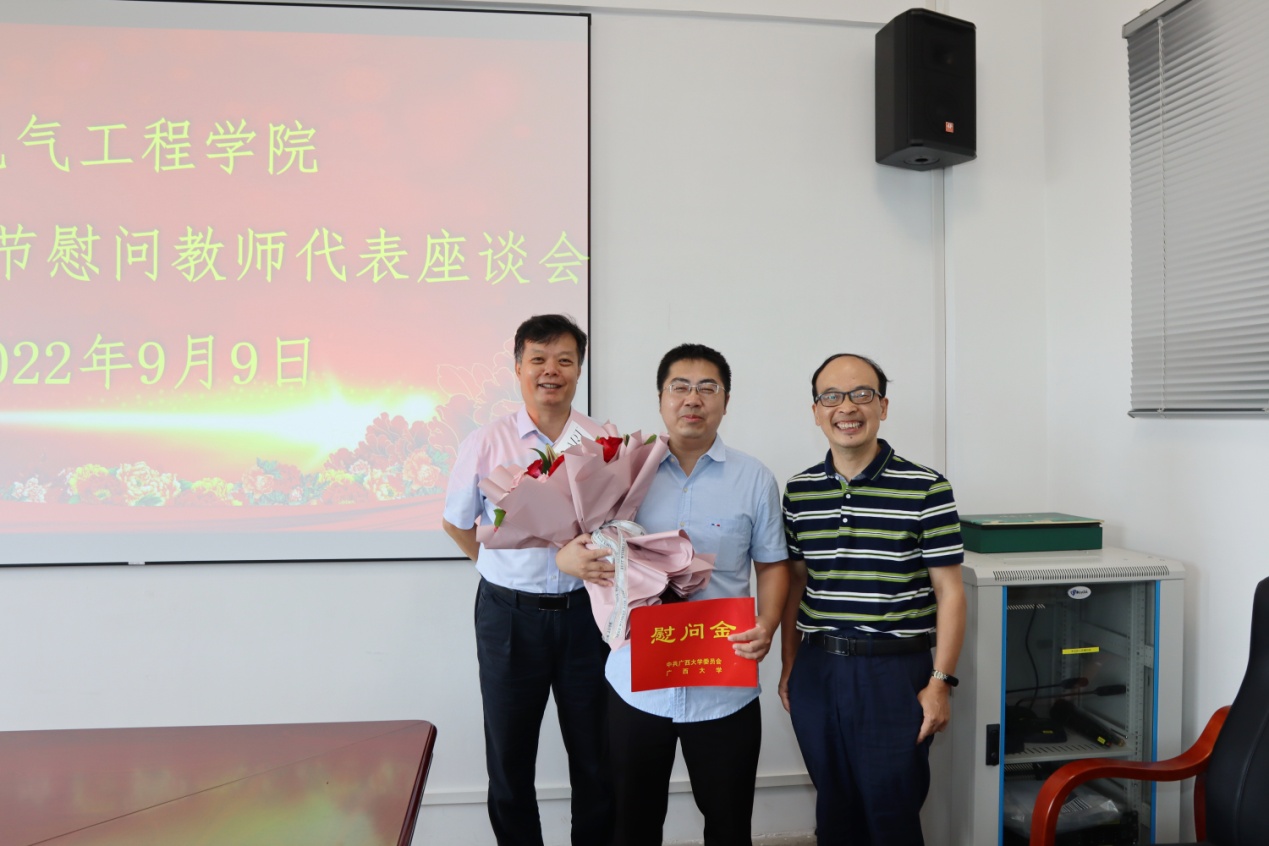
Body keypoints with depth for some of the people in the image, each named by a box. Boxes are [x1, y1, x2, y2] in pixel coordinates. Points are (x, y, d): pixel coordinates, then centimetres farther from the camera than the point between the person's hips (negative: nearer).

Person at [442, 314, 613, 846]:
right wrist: (508, 572, 6)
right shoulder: (486, 444, -2)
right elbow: (456, 523, 10)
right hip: (509, 616, 0)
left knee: (596, 761, 13)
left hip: (585, 614, 1)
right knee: (509, 763, 13)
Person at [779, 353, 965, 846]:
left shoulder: (926, 490, -8)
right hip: (816, 670, 4)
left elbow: (949, 593, -6)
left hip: (895, 671, -4)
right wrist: (788, 665, 11)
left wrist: (940, 682, -9)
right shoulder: (798, 492, 5)